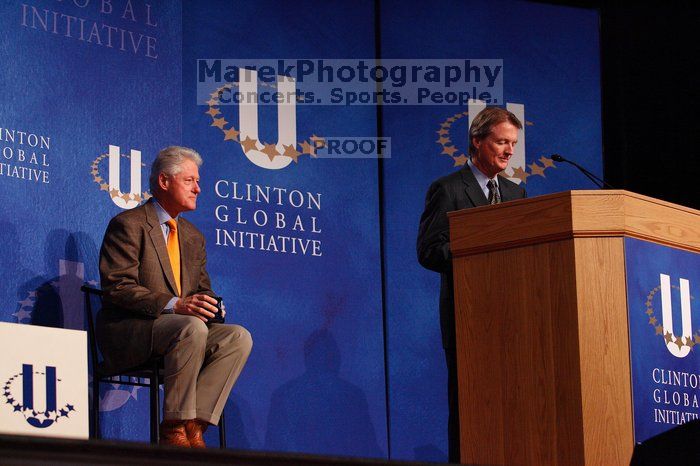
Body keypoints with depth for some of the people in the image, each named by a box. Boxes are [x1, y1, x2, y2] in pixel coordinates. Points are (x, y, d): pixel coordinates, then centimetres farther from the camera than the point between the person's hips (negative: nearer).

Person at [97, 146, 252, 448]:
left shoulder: (193, 237, 20)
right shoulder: (128, 225, -5)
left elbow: (202, 288, 22)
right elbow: (117, 288, -15)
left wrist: (208, 303, -6)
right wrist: (174, 305, -28)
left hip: (178, 329, 8)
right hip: (126, 334, -7)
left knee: (239, 337, -17)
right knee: (192, 328, -35)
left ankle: (193, 426, -22)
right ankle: (173, 430, -27)